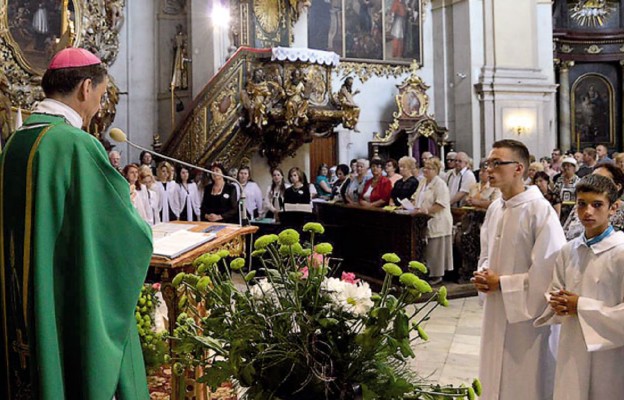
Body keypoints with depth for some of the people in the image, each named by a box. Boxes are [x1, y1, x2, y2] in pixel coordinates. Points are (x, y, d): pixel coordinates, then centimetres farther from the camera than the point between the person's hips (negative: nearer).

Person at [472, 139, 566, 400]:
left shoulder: (540, 210, -17)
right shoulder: (494, 209, 6)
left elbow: (550, 269, -19)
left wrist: (502, 283, -15)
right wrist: (483, 277, -2)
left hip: (528, 316, -7)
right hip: (496, 314, 7)